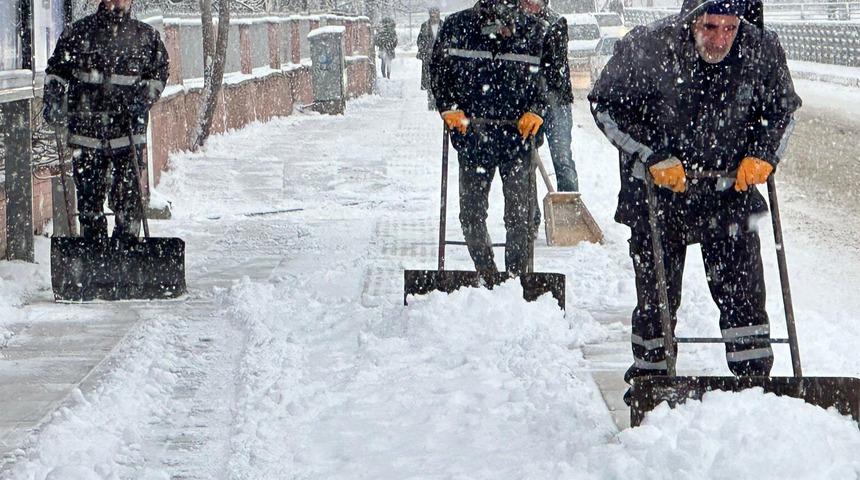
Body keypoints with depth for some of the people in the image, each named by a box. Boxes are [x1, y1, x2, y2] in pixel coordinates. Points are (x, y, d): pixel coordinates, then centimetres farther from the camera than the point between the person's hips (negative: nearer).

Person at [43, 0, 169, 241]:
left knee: (128, 196, -6)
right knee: (89, 196, 5)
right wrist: (54, 101, -4)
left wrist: (143, 98, -3)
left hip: (128, 132, -1)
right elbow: (56, 70, 12)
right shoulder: (80, 32, 6)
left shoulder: (147, 36, 7)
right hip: (86, 129, 1)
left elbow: (158, 74, 15)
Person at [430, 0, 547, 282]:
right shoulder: (457, 27, -2)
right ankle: (485, 276, 17)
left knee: (520, 210, 0)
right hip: (471, 130, 0)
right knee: (472, 209, 4)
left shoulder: (532, 31, 0)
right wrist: (449, 108, -3)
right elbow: (439, 71, 9)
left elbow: (543, 77, 11)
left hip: (517, 130, 0)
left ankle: (517, 276, 10)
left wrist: (535, 111, -4)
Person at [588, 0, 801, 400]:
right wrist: (653, 157, -16)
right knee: (656, 294, 5)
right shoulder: (646, 48, -20)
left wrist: (761, 156, -9)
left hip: (730, 191, 1)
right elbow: (607, 105, -7)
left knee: (742, 290, -4)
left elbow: (782, 108, 7)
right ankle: (649, 375, 22)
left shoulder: (762, 52, -12)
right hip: (657, 192, -1)